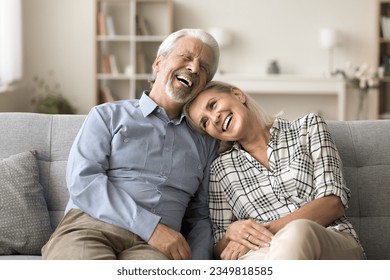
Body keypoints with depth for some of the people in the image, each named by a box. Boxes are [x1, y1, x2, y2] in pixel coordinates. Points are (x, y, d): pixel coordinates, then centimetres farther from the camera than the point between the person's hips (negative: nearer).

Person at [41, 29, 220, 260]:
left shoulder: (206, 140, 24)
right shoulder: (108, 115, 15)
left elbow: (200, 217, 23)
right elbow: (82, 180, -1)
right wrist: (151, 226, -12)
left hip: (154, 245, 2)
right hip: (89, 229, -1)